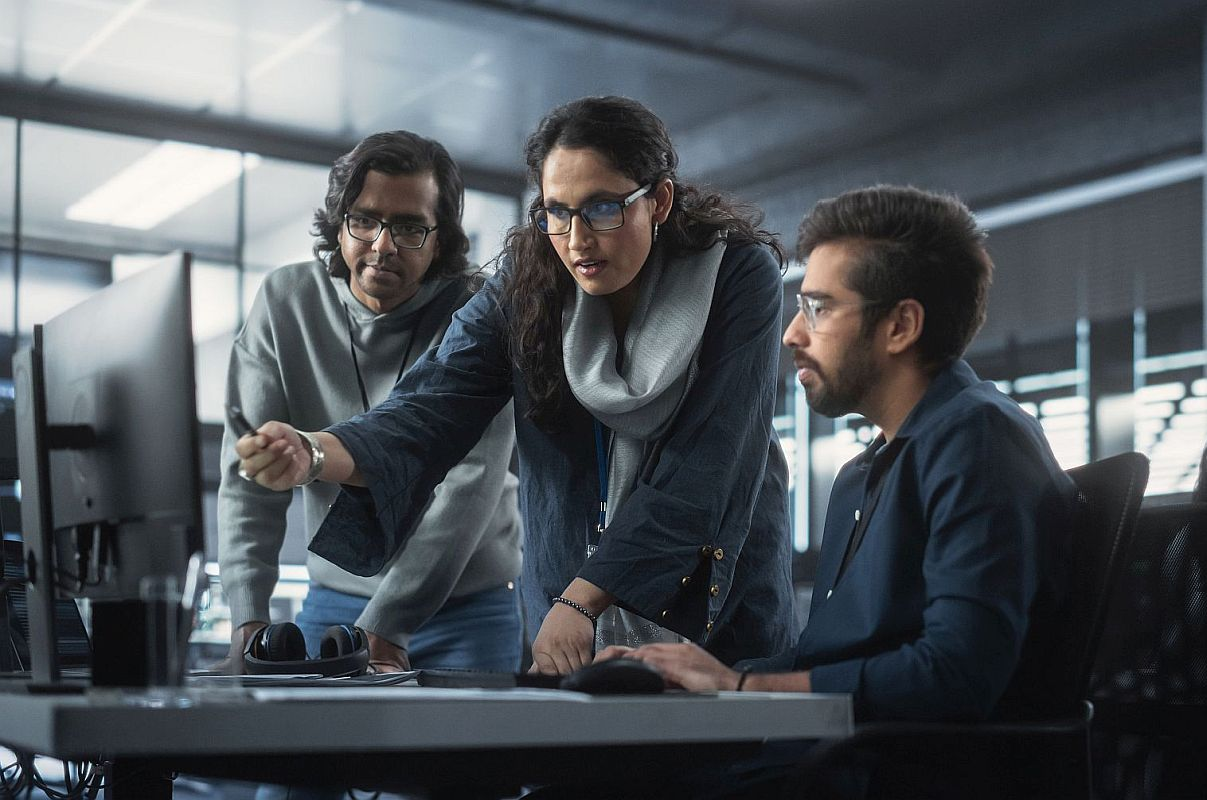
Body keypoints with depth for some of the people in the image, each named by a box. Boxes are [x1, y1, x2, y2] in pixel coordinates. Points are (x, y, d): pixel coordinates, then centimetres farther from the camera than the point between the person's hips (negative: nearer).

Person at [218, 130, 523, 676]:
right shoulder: (286, 304, -4)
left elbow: (470, 483, -22)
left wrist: (383, 630, -30)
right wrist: (249, 620, -20)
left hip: (466, 610, -2)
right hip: (332, 599, 2)